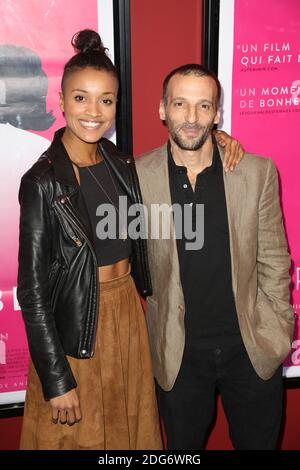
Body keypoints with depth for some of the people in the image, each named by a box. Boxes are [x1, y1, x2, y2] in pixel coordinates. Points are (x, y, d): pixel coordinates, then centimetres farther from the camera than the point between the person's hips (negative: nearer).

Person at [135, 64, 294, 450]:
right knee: (183, 446, 21)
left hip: (252, 347, 1)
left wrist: (281, 329, 2)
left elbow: (273, 259, 0)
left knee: (259, 441, 22)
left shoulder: (258, 172, -7)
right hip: (179, 351, 0)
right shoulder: (137, 175, -9)